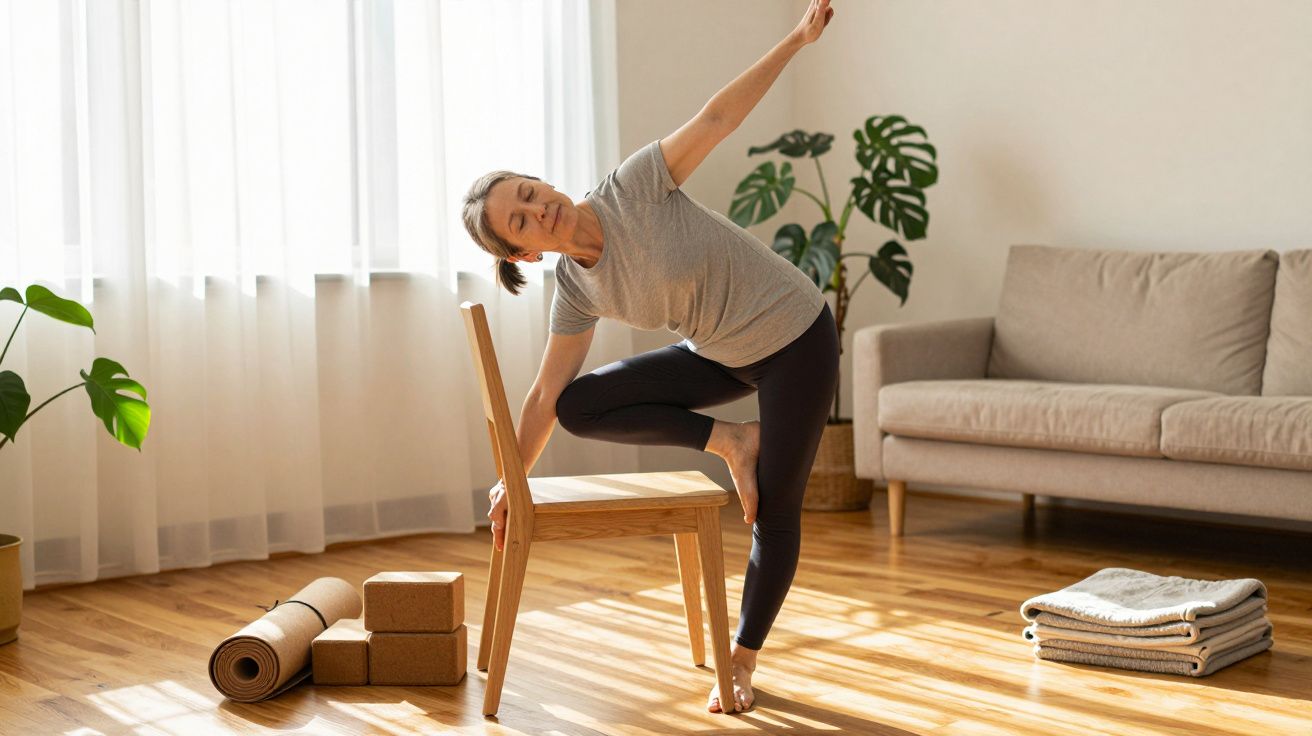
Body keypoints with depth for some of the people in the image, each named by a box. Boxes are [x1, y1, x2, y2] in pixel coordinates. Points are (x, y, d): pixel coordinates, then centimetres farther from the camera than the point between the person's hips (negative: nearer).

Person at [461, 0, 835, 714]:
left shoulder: (632, 188, -22)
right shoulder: (576, 290, -9)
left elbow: (716, 117, -22)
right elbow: (547, 394, -2)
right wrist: (512, 480, 2)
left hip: (796, 339, -5)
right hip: (720, 355, 5)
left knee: (774, 514, -1)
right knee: (581, 407, -8)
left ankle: (741, 662, 18)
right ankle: (728, 440, -2)